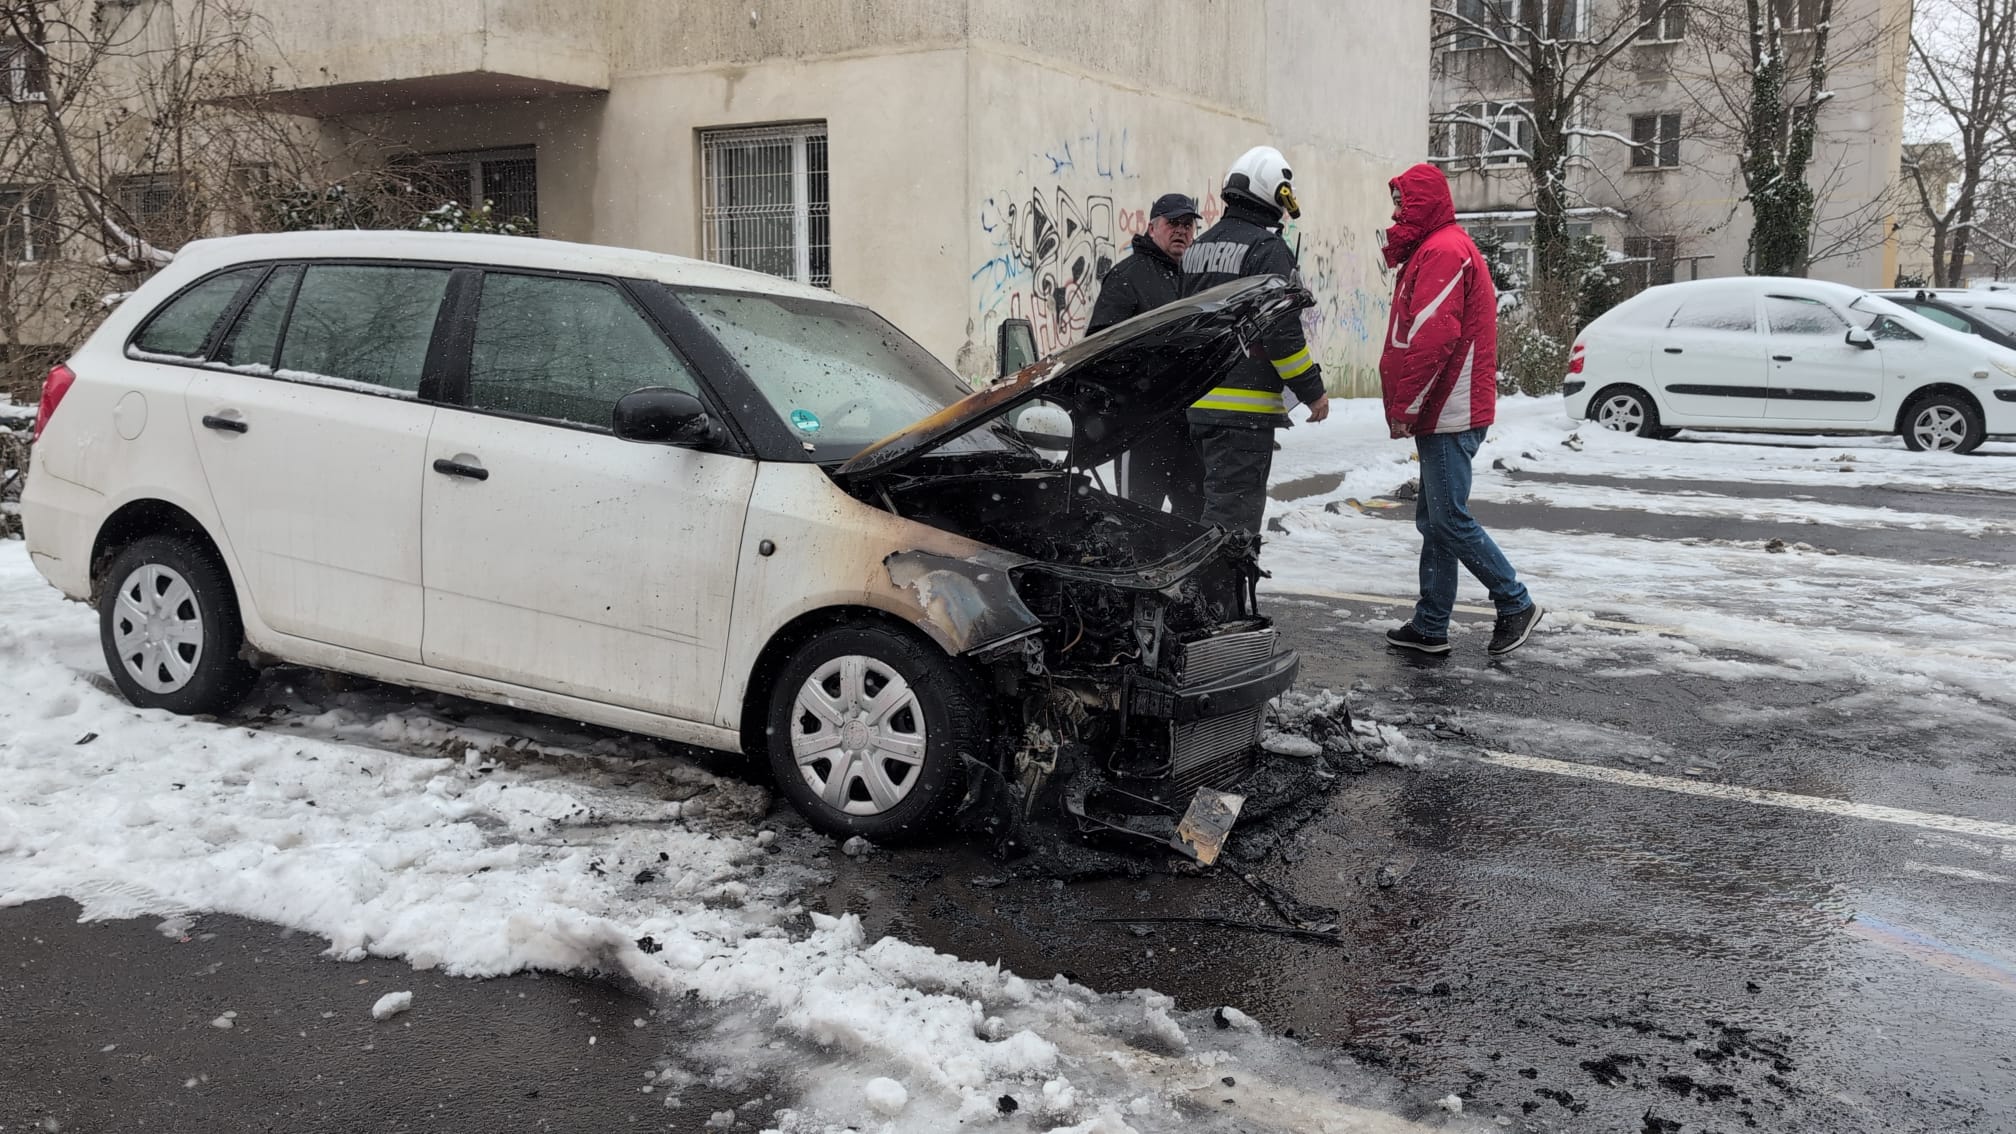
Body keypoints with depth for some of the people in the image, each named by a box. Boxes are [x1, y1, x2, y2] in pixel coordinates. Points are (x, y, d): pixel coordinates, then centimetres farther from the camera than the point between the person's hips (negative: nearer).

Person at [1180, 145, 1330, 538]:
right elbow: (1281, 332, -16)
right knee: (1232, 518, -7)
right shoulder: (1267, 249, -12)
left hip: (1198, 403, 8)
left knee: (1208, 504, 18)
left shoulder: (1198, 247, 15)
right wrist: (1313, 391, -7)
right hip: (1244, 408, -8)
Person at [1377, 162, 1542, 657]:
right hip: (1445, 413, 11)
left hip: (1450, 414, -11)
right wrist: (1406, 407, 16)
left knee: (1449, 520, -8)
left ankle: (1516, 603, 4)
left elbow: (1431, 339, -22)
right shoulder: (1438, 250, 22)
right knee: (1435, 520, 11)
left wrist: (1404, 409, -17)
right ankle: (1430, 628, 15)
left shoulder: (1443, 252, -13)